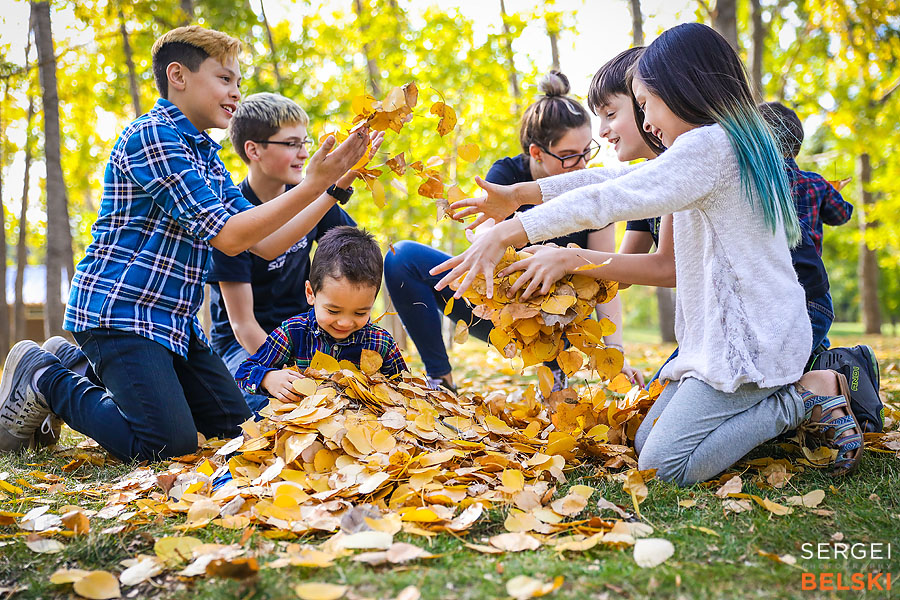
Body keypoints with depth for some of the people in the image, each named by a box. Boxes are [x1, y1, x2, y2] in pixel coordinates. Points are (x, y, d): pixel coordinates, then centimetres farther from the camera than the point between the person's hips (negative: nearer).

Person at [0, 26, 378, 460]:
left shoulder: (206, 155, 14)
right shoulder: (152, 136, -14)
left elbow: (266, 244, 6)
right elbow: (227, 236, -20)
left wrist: (334, 184, 0)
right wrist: (312, 184, -20)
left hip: (172, 322, 9)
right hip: (118, 311, -9)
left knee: (234, 426, 7)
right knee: (169, 443, -17)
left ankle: (88, 366, 20)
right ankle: (45, 380, 6)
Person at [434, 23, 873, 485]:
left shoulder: (707, 144, -15)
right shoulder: (734, 143, 16)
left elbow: (611, 199, -22)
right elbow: (620, 178, 13)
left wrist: (505, 234, -22)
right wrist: (517, 195, 10)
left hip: (747, 340, -10)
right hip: (723, 335, 10)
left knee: (664, 466, -12)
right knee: (645, 443, 9)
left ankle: (808, 395, -4)